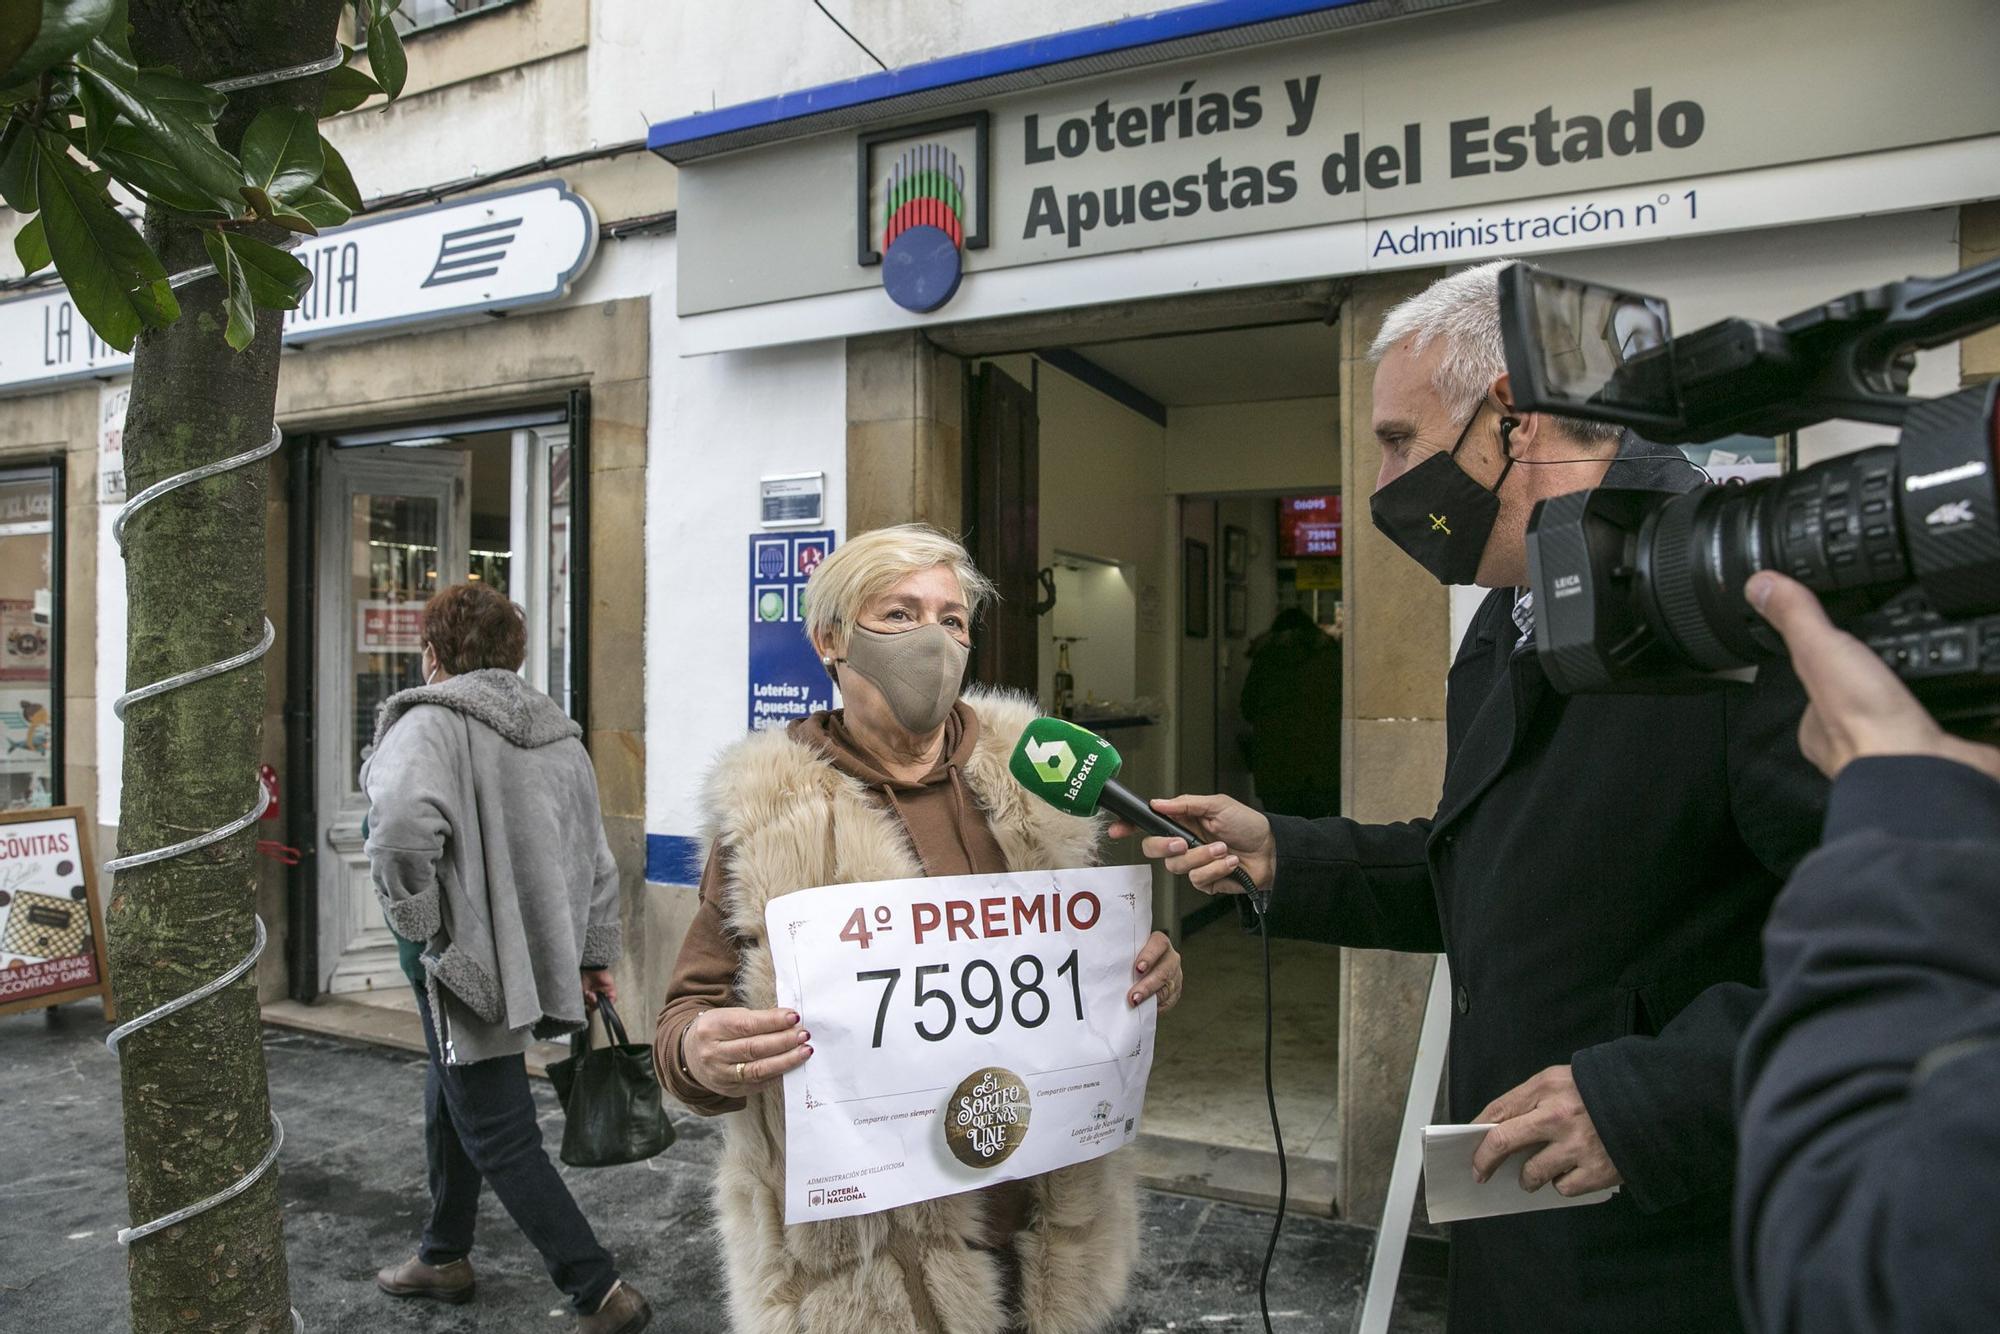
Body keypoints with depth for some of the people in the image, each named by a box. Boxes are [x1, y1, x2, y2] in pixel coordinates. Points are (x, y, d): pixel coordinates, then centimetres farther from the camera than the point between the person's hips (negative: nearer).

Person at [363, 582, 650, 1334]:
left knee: (501, 1144, 1)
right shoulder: (559, 734, 10)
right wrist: (595, 954, 20)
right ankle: (444, 1257, 41)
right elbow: (597, 860, 13)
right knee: (451, 1107, 25)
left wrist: (416, 921, -17)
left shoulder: (430, 721, -12)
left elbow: (402, 824, -33)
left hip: (469, 967, -8)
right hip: (537, 959, 8)